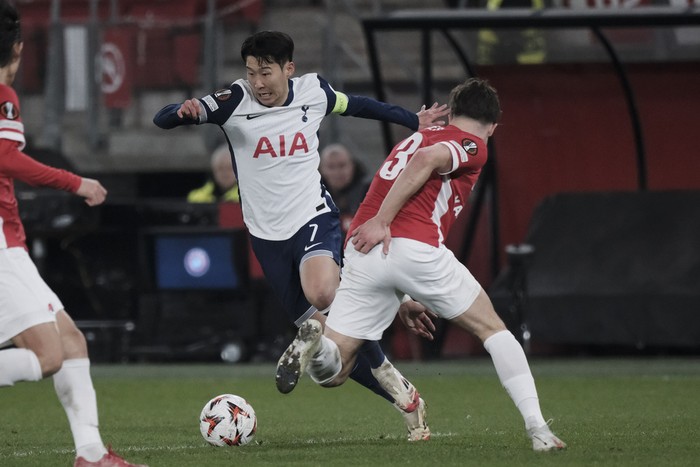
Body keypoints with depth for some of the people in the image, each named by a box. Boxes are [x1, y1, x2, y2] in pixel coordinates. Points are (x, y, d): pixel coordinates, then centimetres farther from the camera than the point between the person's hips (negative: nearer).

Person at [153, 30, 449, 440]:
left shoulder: (314, 91, -3)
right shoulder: (235, 101, -10)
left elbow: (356, 105, 18)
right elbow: (162, 120, -17)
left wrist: (414, 121, 23)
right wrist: (184, 111, -40)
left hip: (314, 218, -1)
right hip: (268, 234, 1)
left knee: (321, 294, -35)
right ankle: (403, 399, 15)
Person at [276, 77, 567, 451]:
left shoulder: (417, 137, 32)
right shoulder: (473, 145, 9)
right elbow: (427, 159, -14)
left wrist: (406, 300, 34)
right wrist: (382, 222, -17)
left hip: (363, 252, 5)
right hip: (416, 248, -5)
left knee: (331, 373, 7)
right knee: (492, 328, 15)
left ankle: (315, 341, -26)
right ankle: (537, 429, 7)